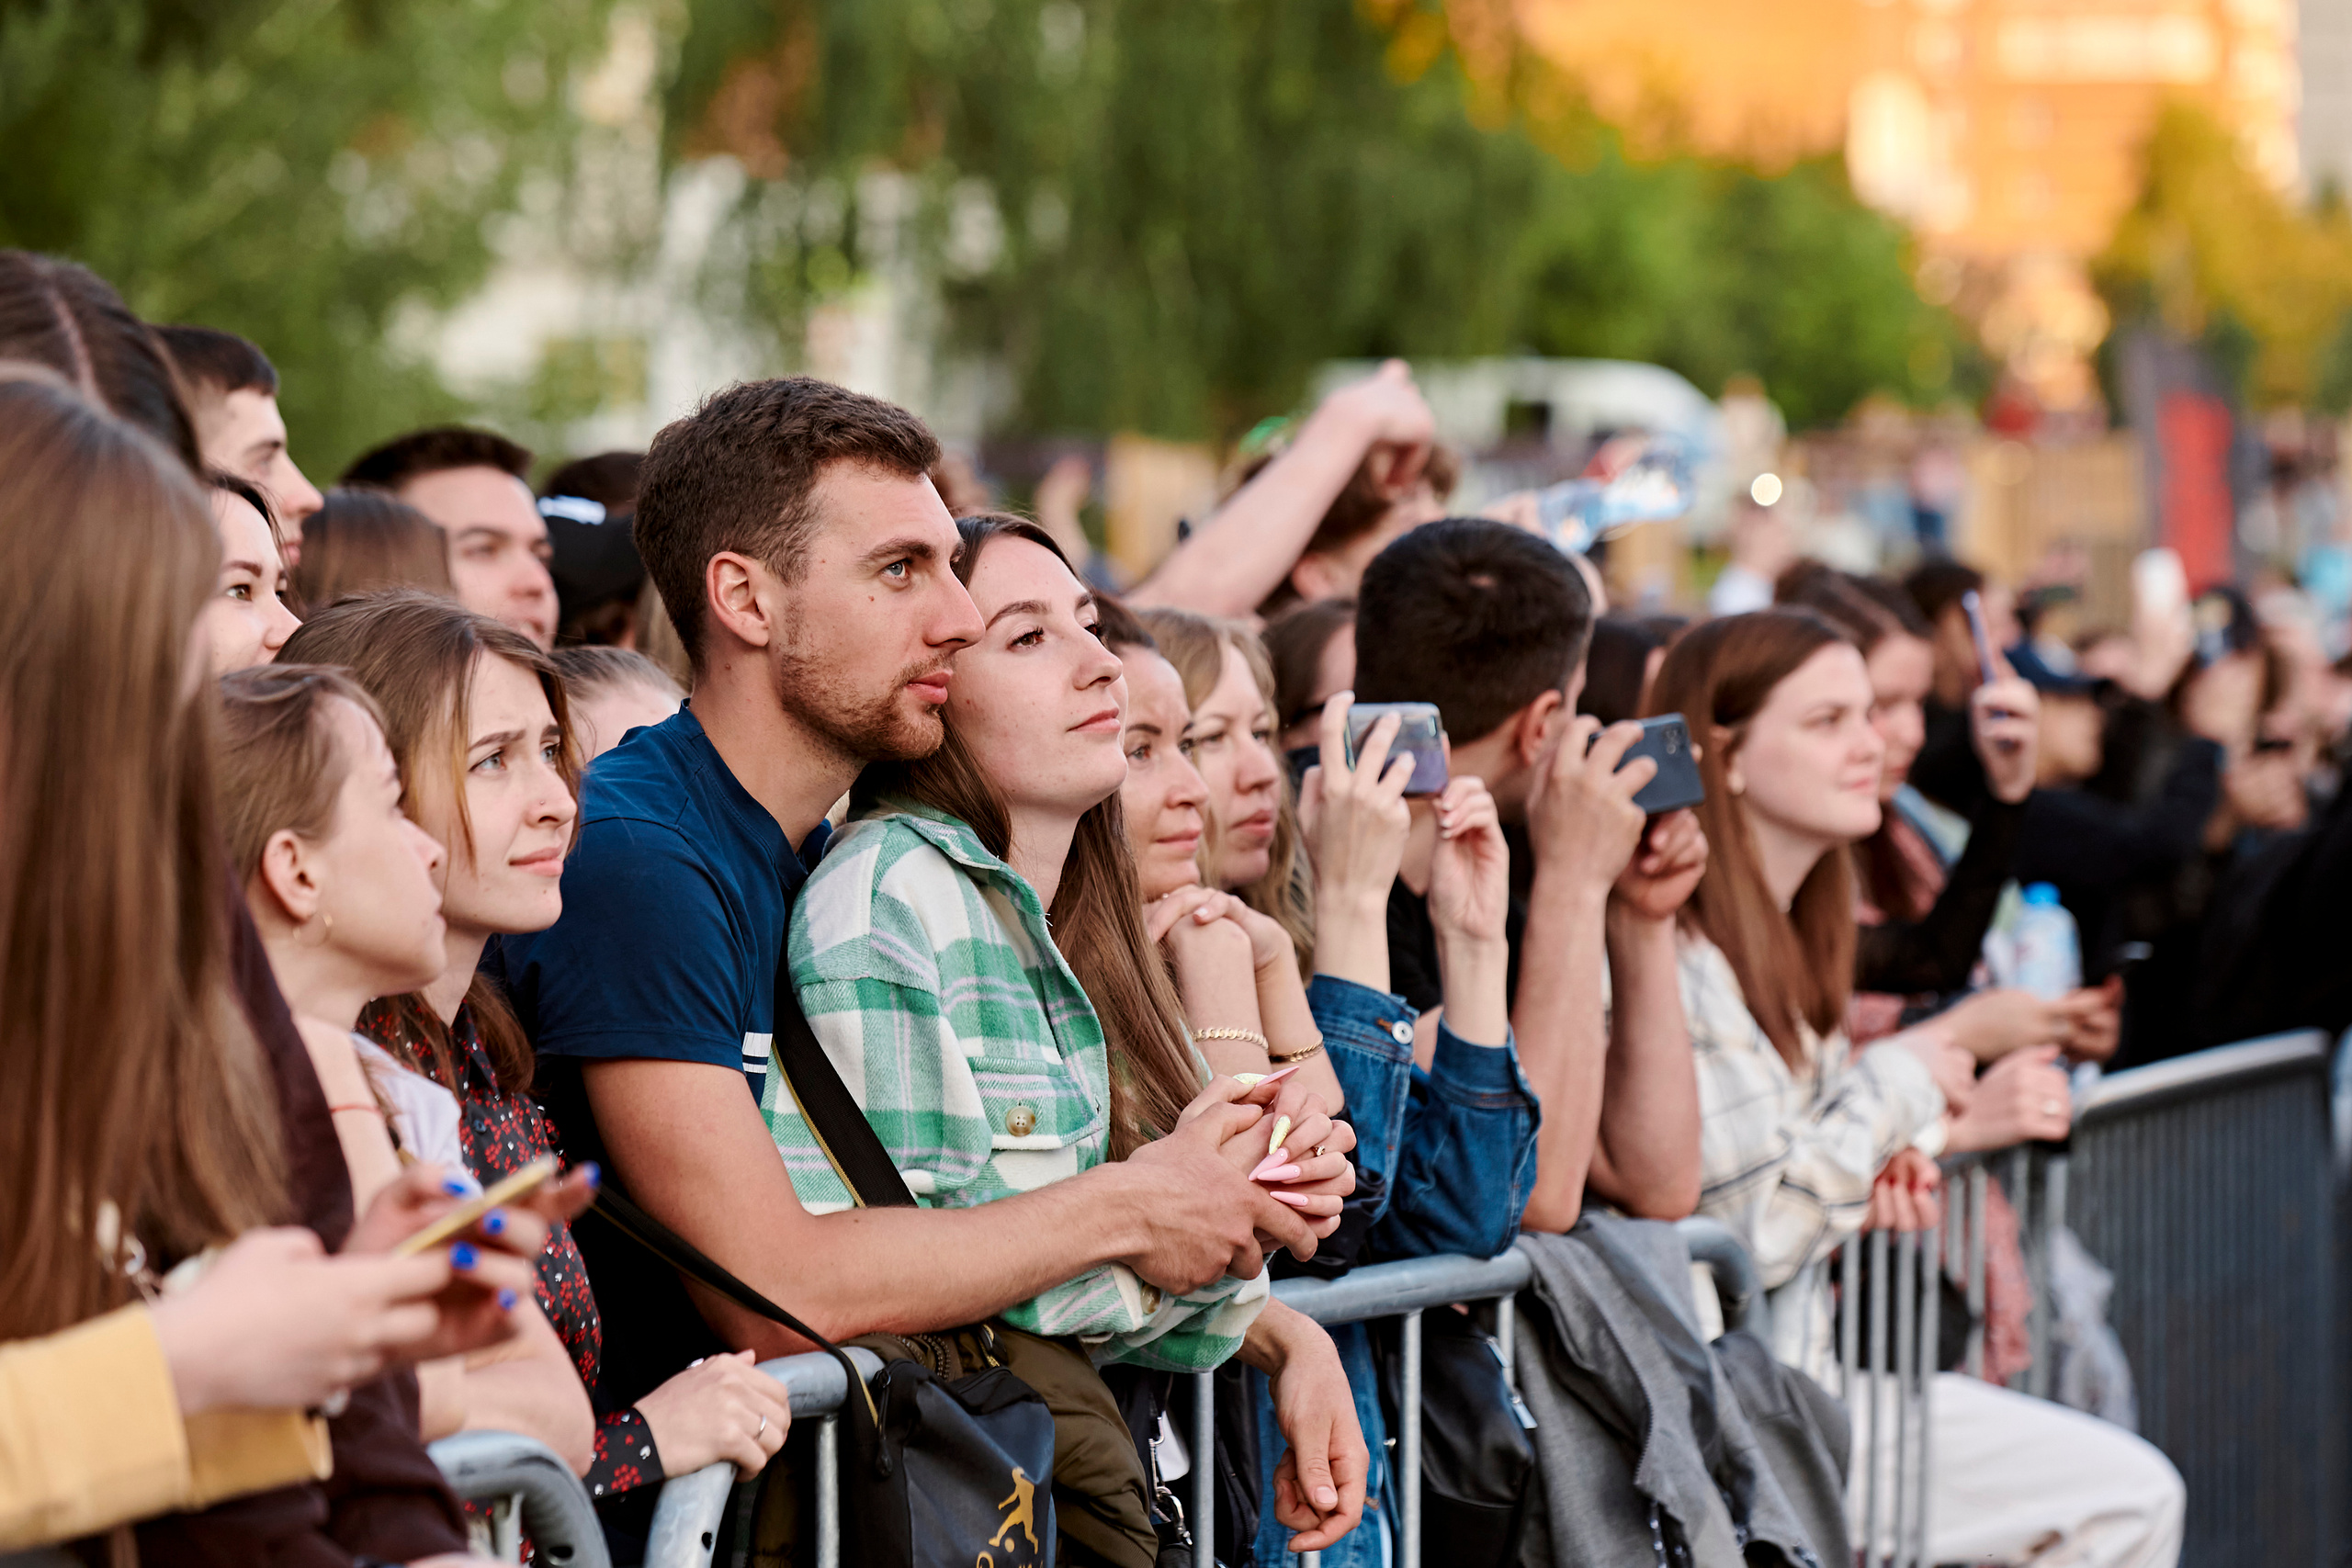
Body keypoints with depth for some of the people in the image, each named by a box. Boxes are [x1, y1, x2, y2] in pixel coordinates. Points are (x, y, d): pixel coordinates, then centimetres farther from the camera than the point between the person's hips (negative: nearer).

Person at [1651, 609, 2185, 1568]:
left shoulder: (1777, 944, 13)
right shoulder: (1676, 958, -18)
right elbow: (1756, 1232, -21)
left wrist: (1885, 1150, 0)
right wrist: (1896, 1085, -8)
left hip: (1806, 1370, 9)